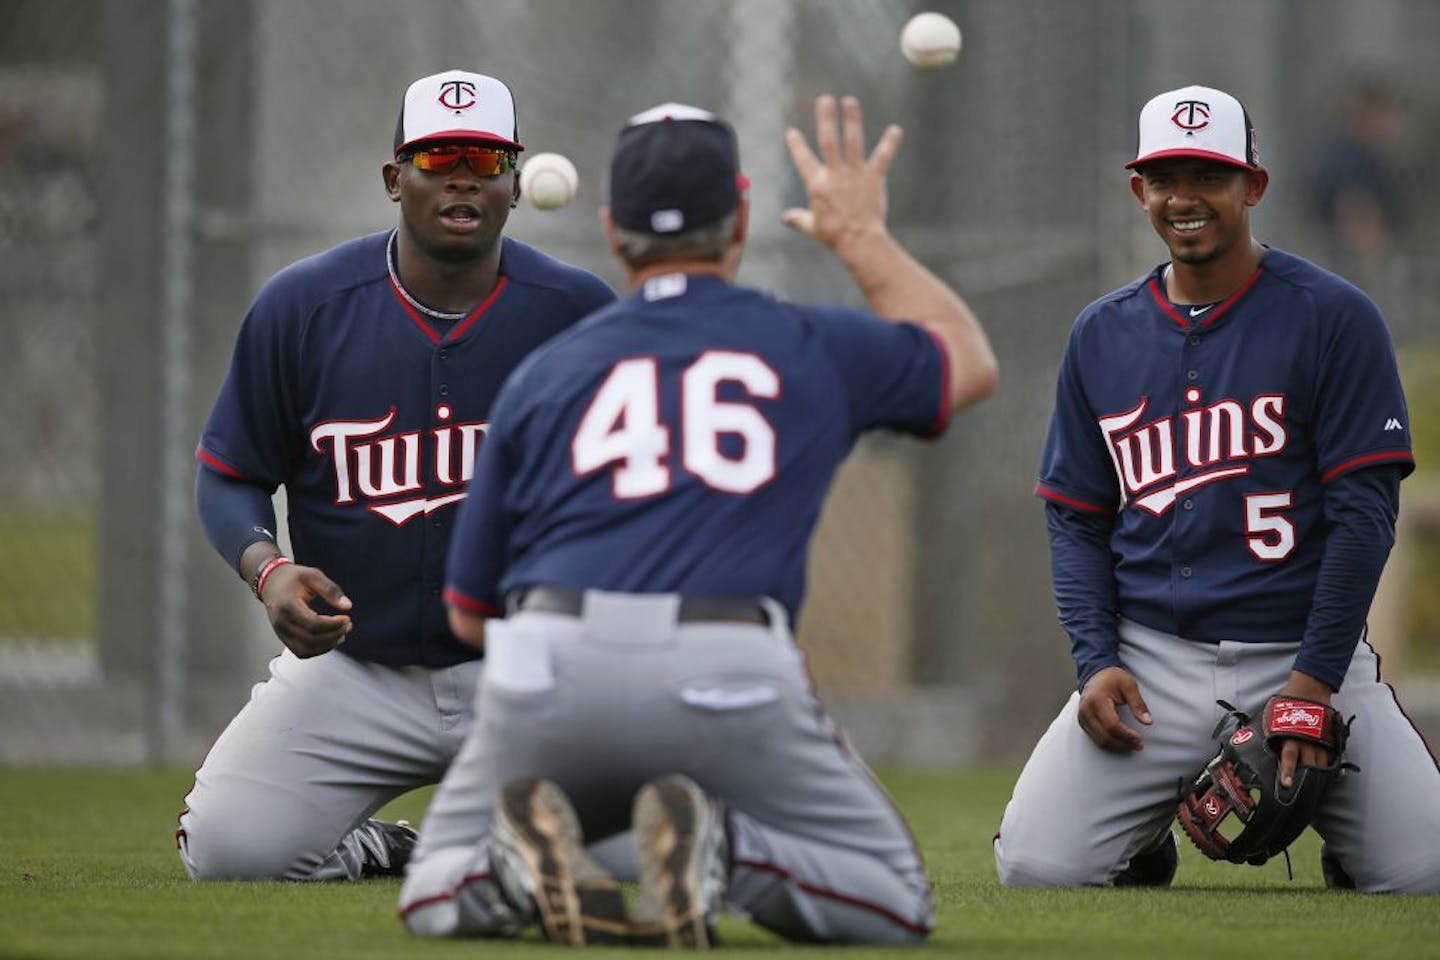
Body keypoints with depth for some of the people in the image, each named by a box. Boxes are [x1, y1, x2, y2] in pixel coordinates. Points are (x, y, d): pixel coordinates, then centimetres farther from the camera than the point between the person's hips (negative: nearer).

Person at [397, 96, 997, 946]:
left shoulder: (545, 373, 17)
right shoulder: (814, 348, 15)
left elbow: (470, 612, 20)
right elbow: (970, 363, 39)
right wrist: (862, 237, 48)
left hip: (551, 681, 1)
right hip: (729, 684, -1)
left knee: (435, 897, 23)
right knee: (894, 904, 15)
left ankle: (523, 866, -12)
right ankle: (722, 852, -14)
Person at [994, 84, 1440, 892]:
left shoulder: (1334, 318, -2)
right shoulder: (1102, 336, 10)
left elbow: (1364, 511, -6)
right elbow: (1077, 522, 13)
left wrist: (1313, 682, -14)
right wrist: (1098, 662, -4)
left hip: (1304, 648, -2)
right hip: (1154, 659, 2)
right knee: (1036, 866, -17)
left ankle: (1313, 804, 17)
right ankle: (1150, 830, 19)